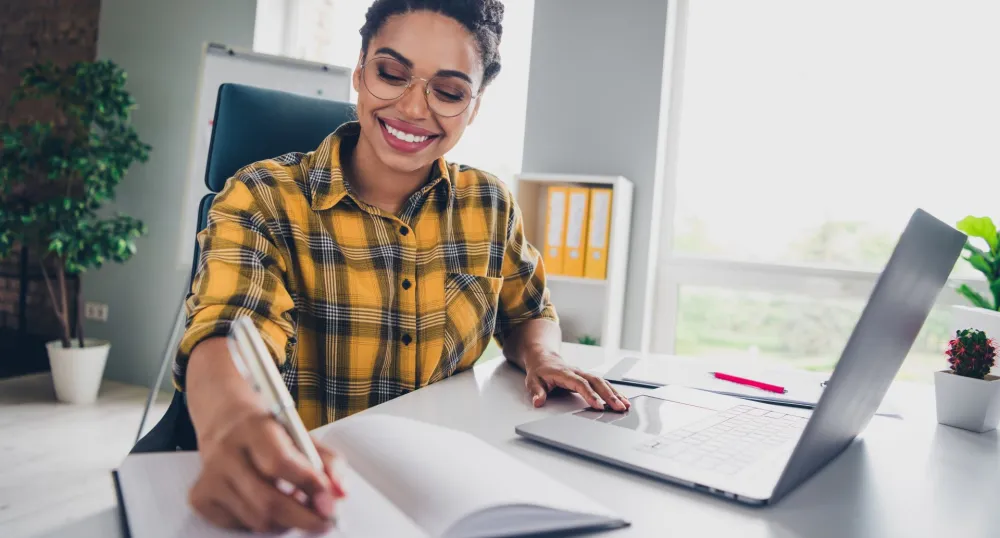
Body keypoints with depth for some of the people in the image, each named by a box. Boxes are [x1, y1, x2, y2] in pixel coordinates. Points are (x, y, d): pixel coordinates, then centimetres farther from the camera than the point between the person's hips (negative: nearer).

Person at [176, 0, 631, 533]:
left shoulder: (490, 207, 1)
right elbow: (229, 336, -26)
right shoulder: (263, 200, -10)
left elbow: (528, 314, 16)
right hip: (306, 492, -2)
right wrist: (230, 426, -49)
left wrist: (540, 354, -8)